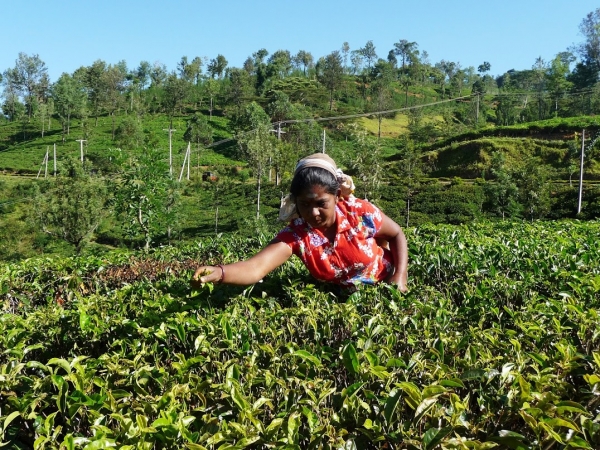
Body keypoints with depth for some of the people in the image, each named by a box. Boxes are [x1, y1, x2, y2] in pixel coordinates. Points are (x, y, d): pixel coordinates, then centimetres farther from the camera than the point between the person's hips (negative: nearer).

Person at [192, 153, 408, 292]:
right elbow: (256, 268, -49)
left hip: (383, 285, 0)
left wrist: (400, 277, -17)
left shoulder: (360, 212, -28)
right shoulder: (295, 235, -30)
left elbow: (397, 235, -6)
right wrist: (219, 272, -68)